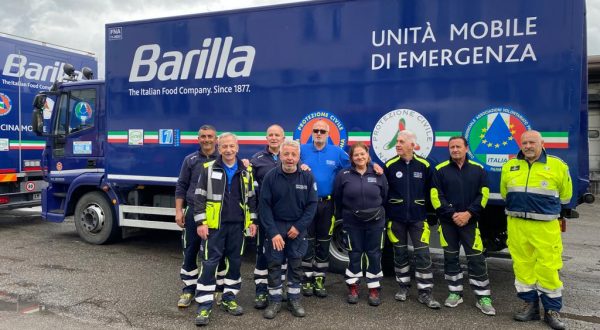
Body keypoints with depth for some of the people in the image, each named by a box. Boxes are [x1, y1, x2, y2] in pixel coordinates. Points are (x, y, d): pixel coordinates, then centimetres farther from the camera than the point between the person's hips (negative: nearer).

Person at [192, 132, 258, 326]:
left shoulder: (246, 171, 7)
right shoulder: (208, 169, -2)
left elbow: (251, 197, 13)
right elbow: (199, 197, -2)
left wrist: (252, 220, 8)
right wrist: (201, 222, -9)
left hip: (238, 225, 4)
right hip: (215, 225, -3)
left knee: (235, 262, 11)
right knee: (209, 263, -3)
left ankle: (229, 299, 26)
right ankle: (204, 306, 3)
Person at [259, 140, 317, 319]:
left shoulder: (307, 176, -5)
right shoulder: (271, 176, -8)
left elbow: (312, 204, -3)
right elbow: (264, 206, -8)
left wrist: (299, 227, -11)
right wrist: (273, 232, -14)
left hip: (297, 227, 1)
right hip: (276, 226, -1)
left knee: (296, 265, 9)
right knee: (274, 264, 4)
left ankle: (294, 300, 22)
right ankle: (274, 301, 17)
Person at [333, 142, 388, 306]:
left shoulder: (378, 174, 0)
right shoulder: (343, 175, -4)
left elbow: (384, 196, 9)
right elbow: (337, 198, 3)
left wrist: (377, 212, 11)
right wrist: (342, 216, 8)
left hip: (375, 222, 1)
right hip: (352, 223, -1)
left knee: (374, 255, 6)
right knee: (354, 255, 8)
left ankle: (374, 290, 18)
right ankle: (353, 288, 22)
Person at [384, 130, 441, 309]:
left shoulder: (424, 165, -2)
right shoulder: (390, 165, -3)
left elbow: (430, 191, 6)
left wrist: (428, 211, 4)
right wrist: (386, 213, 1)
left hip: (418, 218, 0)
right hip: (396, 218, 1)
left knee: (423, 254, -1)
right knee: (400, 253, 11)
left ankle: (425, 292, 8)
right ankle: (403, 286, 27)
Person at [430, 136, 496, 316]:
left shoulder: (478, 169, 4)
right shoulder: (440, 170, 1)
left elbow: (483, 195, 1)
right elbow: (436, 197, -4)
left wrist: (469, 213, -11)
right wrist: (452, 214, -13)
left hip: (470, 221, 0)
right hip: (447, 221, 0)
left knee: (476, 259, -1)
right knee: (450, 258, 8)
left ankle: (483, 297, 8)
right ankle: (455, 292, 21)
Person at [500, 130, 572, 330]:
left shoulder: (557, 166, 0)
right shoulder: (509, 166, 8)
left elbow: (565, 195, 13)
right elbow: (505, 193, 23)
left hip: (545, 226, -3)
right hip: (517, 225, 3)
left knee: (548, 267, -2)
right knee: (522, 265, 7)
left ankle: (552, 310, 12)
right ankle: (529, 304, 20)